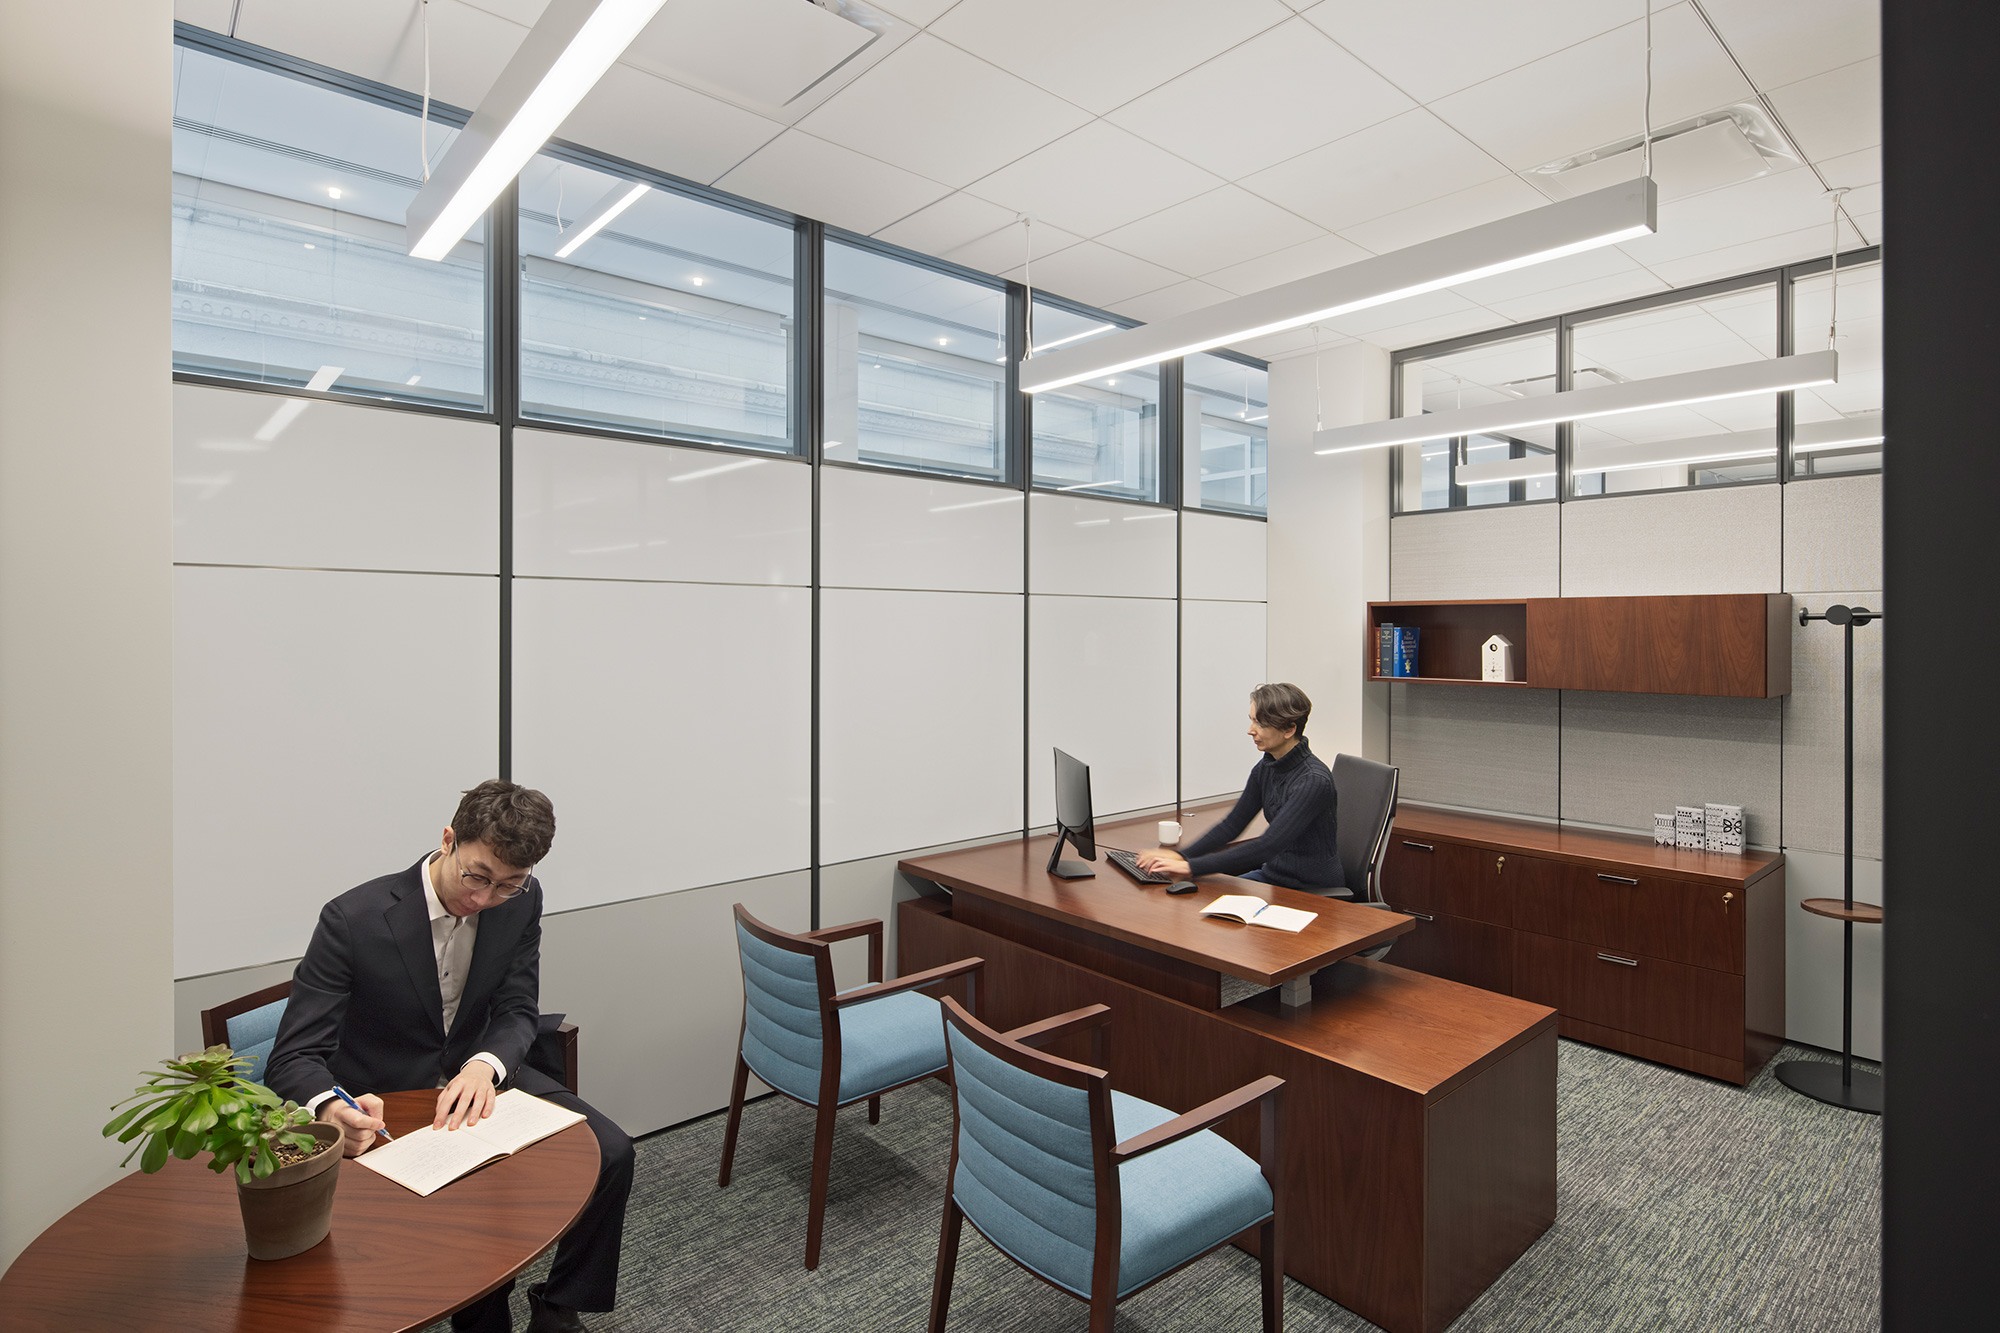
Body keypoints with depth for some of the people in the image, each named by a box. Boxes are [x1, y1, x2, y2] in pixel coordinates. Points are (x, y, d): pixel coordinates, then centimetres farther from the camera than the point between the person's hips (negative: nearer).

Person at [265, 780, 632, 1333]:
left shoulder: (522, 901, -10)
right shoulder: (354, 919, -22)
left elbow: (518, 1010, -3)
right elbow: (294, 1058, -19)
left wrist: (485, 1065, -26)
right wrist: (330, 1108, -42)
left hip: (476, 1078, 4)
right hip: (381, 1106, -4)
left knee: (612, 1152, -12)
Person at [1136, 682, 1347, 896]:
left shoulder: (1314, 780, -24)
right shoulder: (1265, 768, 1)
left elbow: (1268, 845, -30)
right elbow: (1232, 824, 7)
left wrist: (1192, 866, -32)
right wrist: (1181, 856, -8)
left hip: (1315, 892, -7)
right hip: (1275, 874, 7)